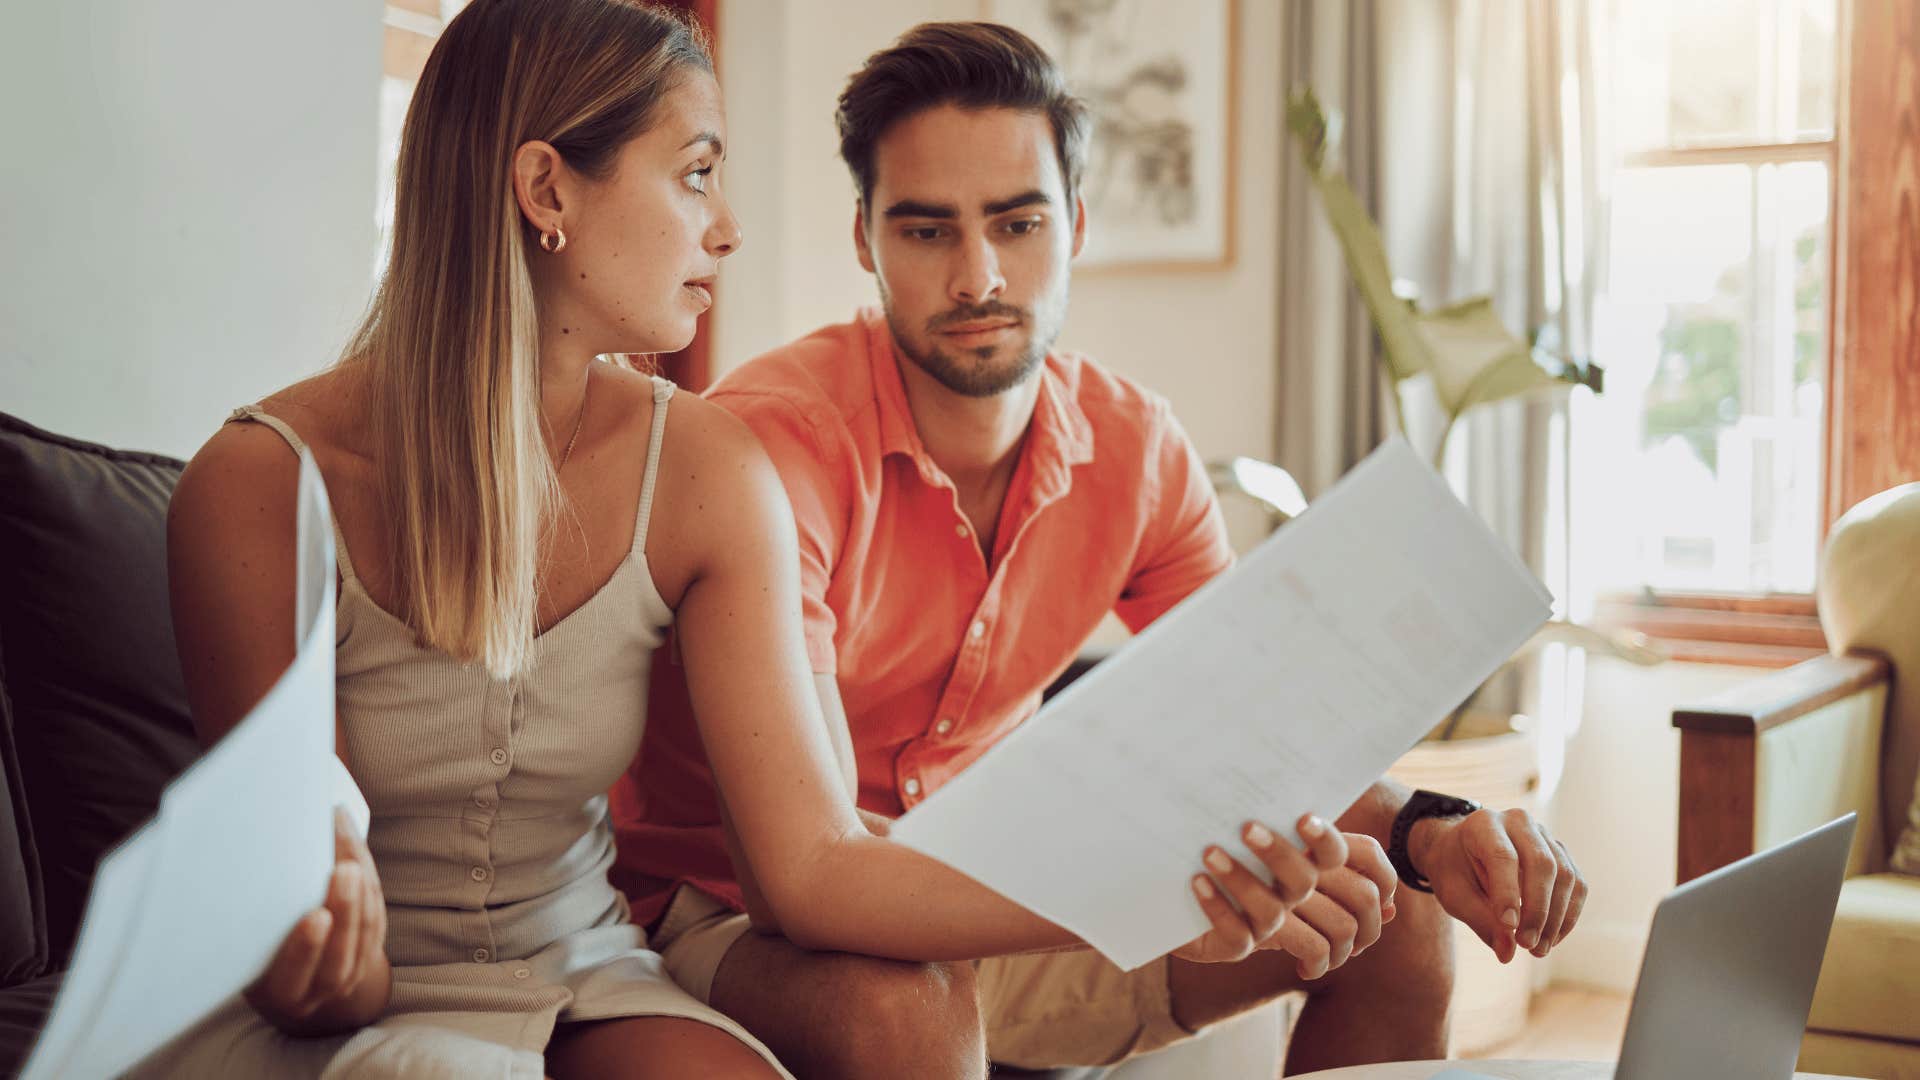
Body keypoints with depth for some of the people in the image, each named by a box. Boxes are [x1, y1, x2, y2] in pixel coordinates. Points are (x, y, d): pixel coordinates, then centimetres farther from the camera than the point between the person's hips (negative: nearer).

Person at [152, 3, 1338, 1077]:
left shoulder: (705, 470, -7)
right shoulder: (262, 486, -17)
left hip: (579, 975, 3)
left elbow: (818, 863, -12)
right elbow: (311, 980, -12)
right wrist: (324, 968, -37)